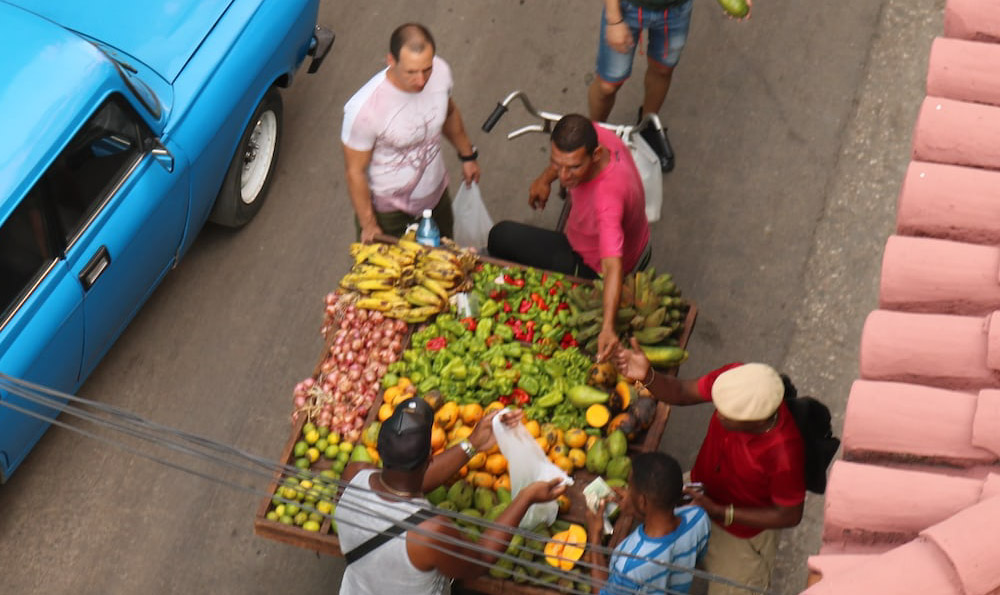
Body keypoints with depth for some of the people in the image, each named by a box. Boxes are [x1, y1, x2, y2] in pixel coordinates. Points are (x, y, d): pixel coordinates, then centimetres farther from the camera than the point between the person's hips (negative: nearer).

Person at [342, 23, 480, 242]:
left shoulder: (440, 71, -20)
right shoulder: (364, 108, -35)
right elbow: (355, 172, -21)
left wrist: (467, 155, 17)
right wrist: (368, 225, -14)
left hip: (436, 195, 5)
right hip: (387, 210, -5)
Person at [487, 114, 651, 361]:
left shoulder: (607, 197, -47)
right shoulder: (594, 135, -24)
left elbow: (613, 268, -54)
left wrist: (607, 328, -63)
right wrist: (546, 176, -2)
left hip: (594, 269, -7)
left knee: (502, 237, -1)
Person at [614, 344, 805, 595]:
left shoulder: (784, 454, -43)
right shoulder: (735, 378, -32)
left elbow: (789, 516, -25)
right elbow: (681, 393, -15)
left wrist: (719, 513, -28)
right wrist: (647, 376, -36)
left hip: (741, 531, -5)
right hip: (699, 489, 5)